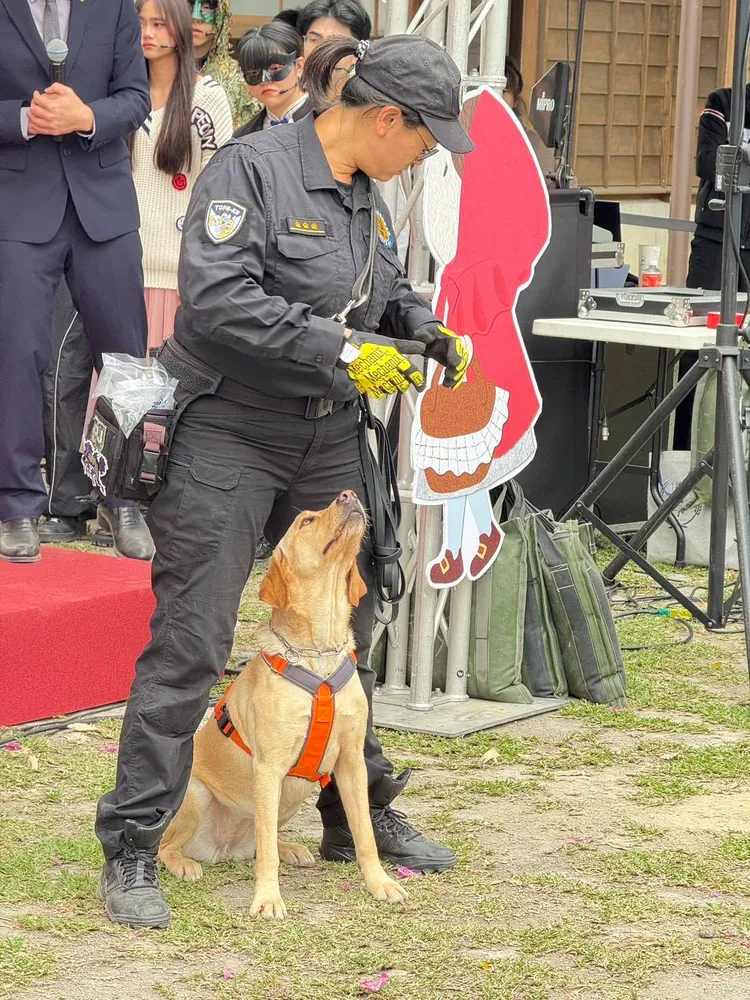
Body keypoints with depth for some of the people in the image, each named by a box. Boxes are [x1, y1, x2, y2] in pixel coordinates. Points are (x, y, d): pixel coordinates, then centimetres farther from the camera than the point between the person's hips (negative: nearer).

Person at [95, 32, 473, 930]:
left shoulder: (365, 196, 10)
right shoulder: (251, 169, -16)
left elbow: (386, 287, 27)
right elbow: (217, 301, -26)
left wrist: (422, 330, 5)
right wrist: (344, 353, -25)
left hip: (326, 443, 8)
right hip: (227, 433, -8)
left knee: (344, 629, 17)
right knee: (189, 644, -8)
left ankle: (358, 816, 33)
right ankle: (131, 850, -3)